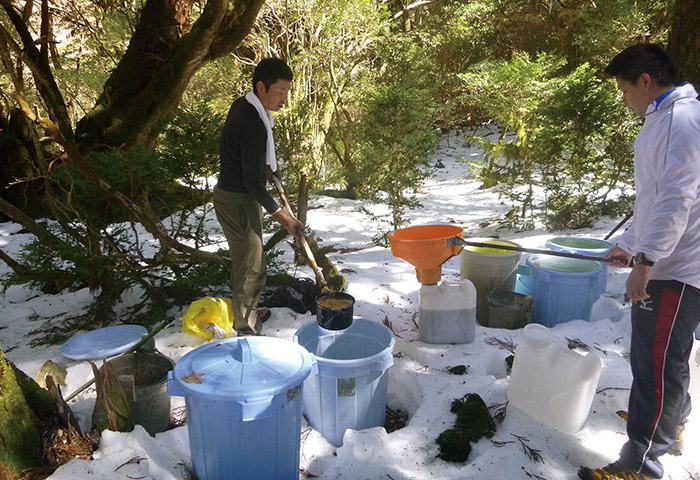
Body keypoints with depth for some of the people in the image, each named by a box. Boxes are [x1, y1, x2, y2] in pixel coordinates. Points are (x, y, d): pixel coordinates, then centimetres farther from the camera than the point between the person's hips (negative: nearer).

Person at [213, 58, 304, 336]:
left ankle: (248, 312, 39)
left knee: (245, 259, 22)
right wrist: (281, 216, -24)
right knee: (251, 266, -1)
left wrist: (266, 167, 14)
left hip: (229, 194, 10)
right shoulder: (253, 124, -27)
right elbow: (252, 182, -27)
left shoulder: (242, 105, 4)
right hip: (238, 202, -10)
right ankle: (246, 329, 12)